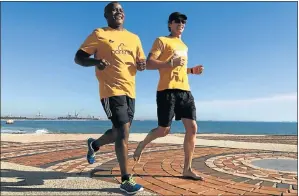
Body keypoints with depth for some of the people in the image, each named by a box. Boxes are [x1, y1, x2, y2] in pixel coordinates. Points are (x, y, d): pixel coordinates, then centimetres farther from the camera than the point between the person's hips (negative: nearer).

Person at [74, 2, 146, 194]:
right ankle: (126, 180, -2)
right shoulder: (99, 34, 1)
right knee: (123, 131, -13)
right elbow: (78, 57, -1)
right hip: (111, 90, -6)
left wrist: (142, 65, -4)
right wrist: (95, 61, -22)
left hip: (130, 91, 7)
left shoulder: (134, 38, 16)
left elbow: (142, 61, 21)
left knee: (120, 132, 14)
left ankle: (94, 144, 43)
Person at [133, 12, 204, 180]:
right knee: (164, 130, -5)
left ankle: (187, 169, 5)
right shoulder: (161, 41, 4)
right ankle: (142, 145, 27)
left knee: (193, 128, -3)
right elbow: (149, 64, -7)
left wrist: (192, 70, 15)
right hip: (167, 90, -7)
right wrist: (171, 63, -18)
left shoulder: (184, 46, 27)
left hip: (185, 91, 7)